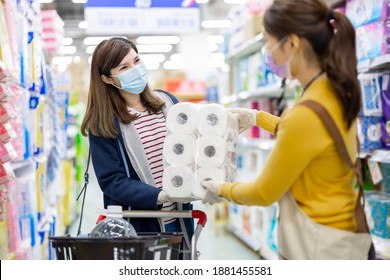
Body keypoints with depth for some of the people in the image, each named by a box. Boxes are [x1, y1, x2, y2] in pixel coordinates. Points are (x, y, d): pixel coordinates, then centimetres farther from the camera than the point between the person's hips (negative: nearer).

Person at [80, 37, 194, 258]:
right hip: (135, 227, -4)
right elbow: (111, 180, -13)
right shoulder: (103, 123, -7)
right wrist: (159, 196, -25)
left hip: (179, 222, 4)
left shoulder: (168, 103, 5)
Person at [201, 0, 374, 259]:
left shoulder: (305, 114, -27)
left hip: (320, 247, -8)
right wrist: (257, 118, 31)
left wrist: (220, 190, 5)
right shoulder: (335, 93, -1)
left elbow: (264, 193, -14)